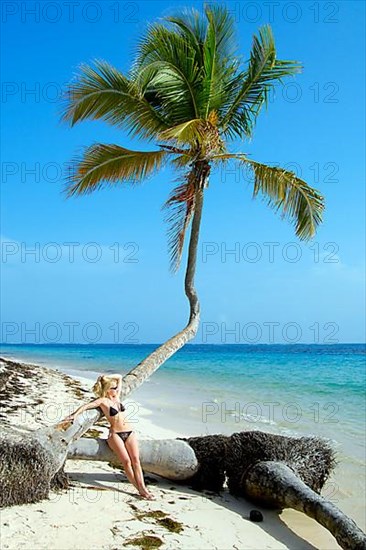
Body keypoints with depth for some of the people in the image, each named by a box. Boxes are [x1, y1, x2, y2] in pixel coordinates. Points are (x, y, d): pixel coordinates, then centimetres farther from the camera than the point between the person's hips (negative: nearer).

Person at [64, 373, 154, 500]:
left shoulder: (116, 397, 14)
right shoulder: (103, 401, -3)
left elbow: (119, 377, 22)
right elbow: (86, 406, -15)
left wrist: (107, 377, 10)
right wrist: (74, 415, -27)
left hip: (129, 432, 5)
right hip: (115, 434, -5)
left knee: (135, 459, -8)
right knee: (126, 461, -15)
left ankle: (143, 488, -13)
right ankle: (140, 490, -12)